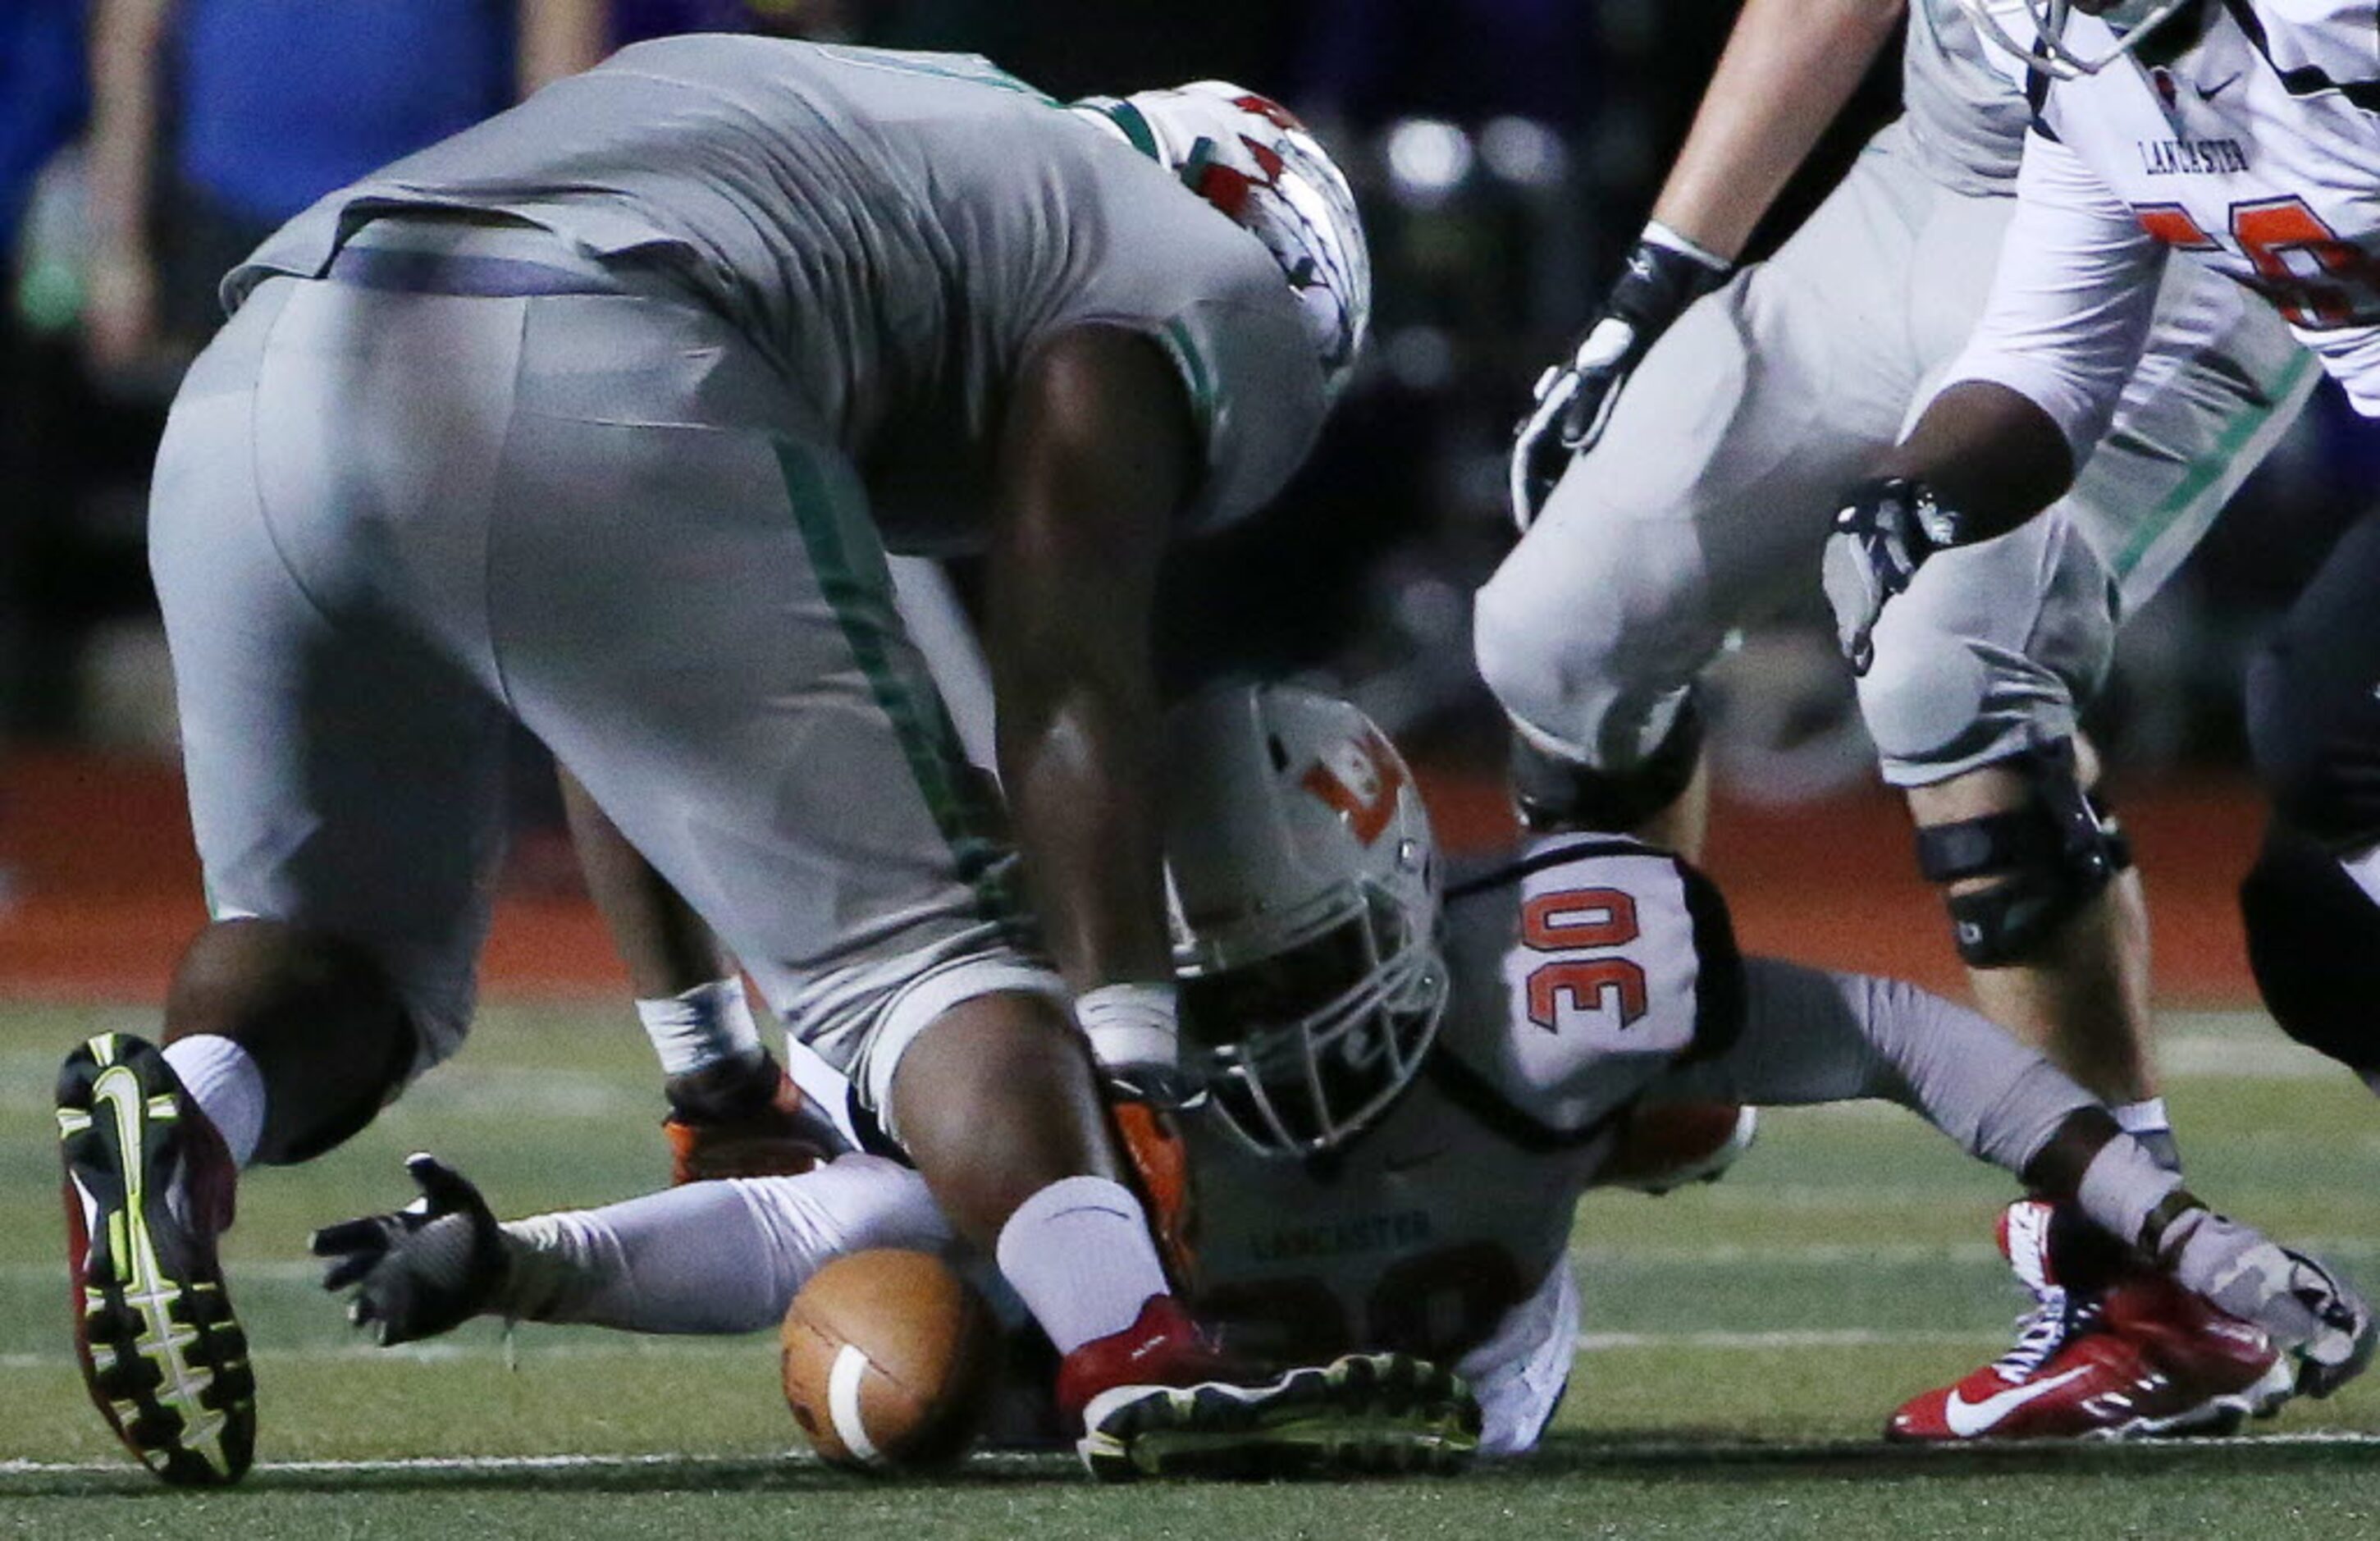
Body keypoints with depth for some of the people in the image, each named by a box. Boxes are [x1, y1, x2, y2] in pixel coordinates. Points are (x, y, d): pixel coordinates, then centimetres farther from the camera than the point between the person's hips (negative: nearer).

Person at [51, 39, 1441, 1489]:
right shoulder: (1185, 268, 22)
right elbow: (1067, 683, 6)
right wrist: (1129, 1075, 3)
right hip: (583, 391, -6)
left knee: (344, 946, 21)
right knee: (921, 945, 3)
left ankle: (180, 1112, -10)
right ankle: (1136, 1359, -18)